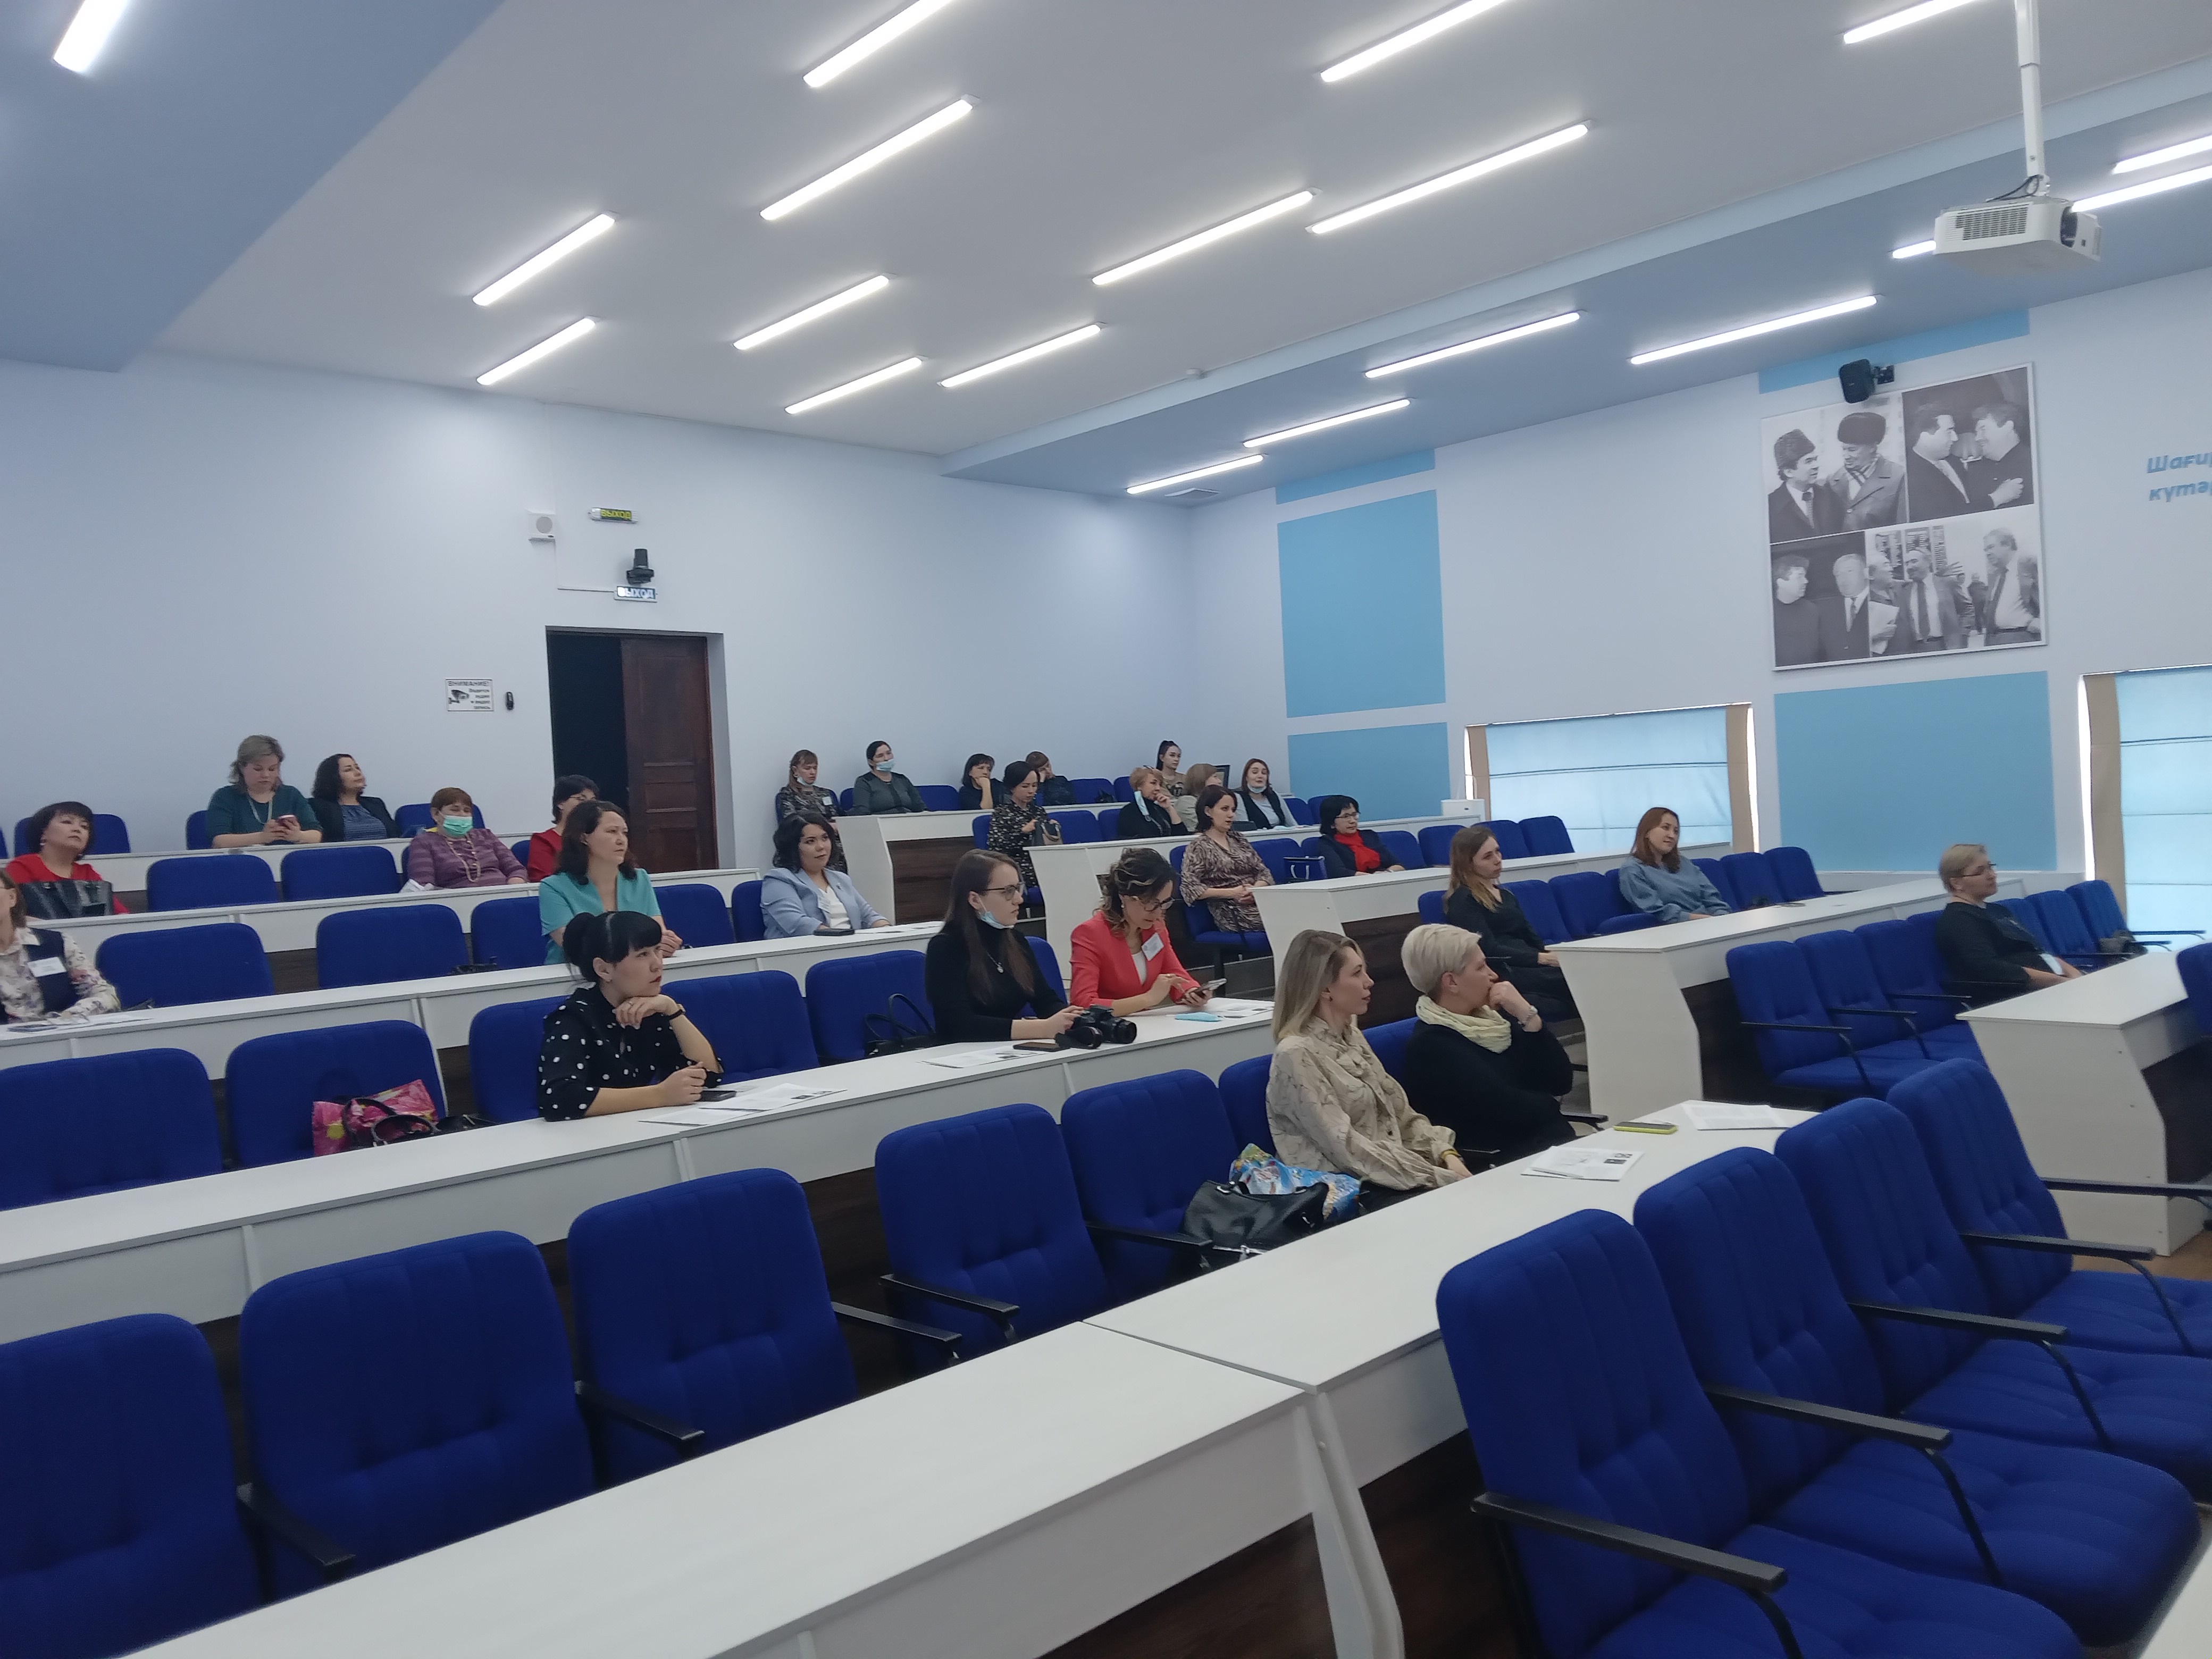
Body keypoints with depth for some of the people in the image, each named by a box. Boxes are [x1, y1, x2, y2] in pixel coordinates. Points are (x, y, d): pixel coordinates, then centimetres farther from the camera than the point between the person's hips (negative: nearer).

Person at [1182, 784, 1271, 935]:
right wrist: (1232, 893, -12)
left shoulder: (1238, 839, 22)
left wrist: (1256, 889, -6)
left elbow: (1264, 873, 18)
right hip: (1233, 913, -6)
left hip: (1261, 903, 6)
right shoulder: (1199, 846, 4)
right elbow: (1190, 889, -6)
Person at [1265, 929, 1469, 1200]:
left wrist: (1447, 1154, -5)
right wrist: (1439, 1178, -19)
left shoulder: (1350, 1035, 13)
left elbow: (1401, 1113, 13)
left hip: (1394, 1173, 8)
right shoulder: (1297, 1055, -14)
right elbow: (1346, 1148, -19)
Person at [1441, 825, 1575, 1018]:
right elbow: (1489, 950, -9)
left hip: (1528, 964, 7)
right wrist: (1541, 958, -17)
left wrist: (1552, 952, -4)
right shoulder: (1463, 901, 0)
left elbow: (1529, 936, 19)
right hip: (1500, 974, -7)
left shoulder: (1506, 895, 27)